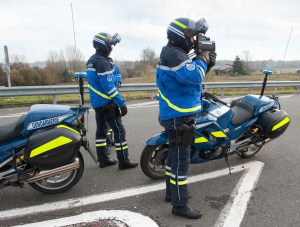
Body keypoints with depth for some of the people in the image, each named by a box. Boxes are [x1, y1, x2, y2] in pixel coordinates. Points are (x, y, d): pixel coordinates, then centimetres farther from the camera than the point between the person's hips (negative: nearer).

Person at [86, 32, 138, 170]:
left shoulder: (91, 60, 13)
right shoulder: (102, 62, -18)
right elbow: (108, 86, -23)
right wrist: (122, 103, -21)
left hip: (97, 102, 10)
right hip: (107, 103, -10)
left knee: (101, 130, 14)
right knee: (119, 130, -4)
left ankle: (103, 159, 24)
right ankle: (124, 161, 2)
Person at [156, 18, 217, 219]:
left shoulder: (175, 53, 18)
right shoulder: (173, 54, -16)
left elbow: (194, 76, 21)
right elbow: (193, 76, -26)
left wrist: (208, 62, 7)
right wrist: (202, 57, -9)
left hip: (178, 115, 11)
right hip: (178, 117, -11)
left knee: (175, 156, 19)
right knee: (182, 160, -5)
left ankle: (172, 192, 34)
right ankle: (180, 205, 6)